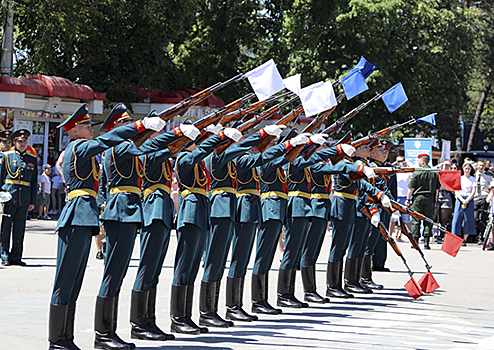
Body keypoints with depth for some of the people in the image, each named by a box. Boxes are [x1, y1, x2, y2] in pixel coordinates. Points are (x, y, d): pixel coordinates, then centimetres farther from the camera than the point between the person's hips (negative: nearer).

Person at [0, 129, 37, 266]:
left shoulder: (32, 159, 13)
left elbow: (34, 182, 14)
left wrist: (33, 201, 10)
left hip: (24, 198, 3)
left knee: (19, 229, 5)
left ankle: (16, 257, 11)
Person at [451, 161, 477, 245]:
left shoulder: (473, 179, 8)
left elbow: (473, 192, -1)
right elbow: (456, 191, 4)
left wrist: (466, 201, -13)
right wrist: (462, 200, -12)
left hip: (469, 200, -1)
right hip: (459, 199, 1)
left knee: (468, 220, -4)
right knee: (457, 219, -6)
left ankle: (464, 240, 0)